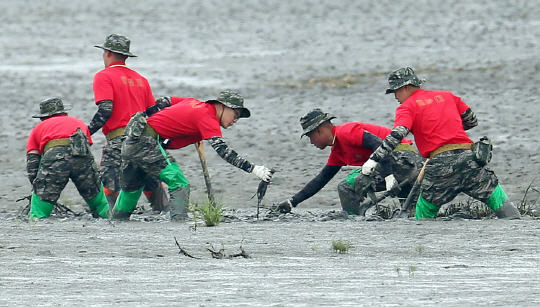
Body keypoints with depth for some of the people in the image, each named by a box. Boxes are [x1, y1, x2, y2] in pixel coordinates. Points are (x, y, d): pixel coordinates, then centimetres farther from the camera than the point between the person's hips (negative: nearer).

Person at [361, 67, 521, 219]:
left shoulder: (407, 107, 7)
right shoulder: (447, 96, 22)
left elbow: (397, 135, -9)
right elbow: (472, 121, 26)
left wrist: (374, 159, -13)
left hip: (441, 161, -4)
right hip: (468, 155, 4)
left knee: (424, 212, 7)